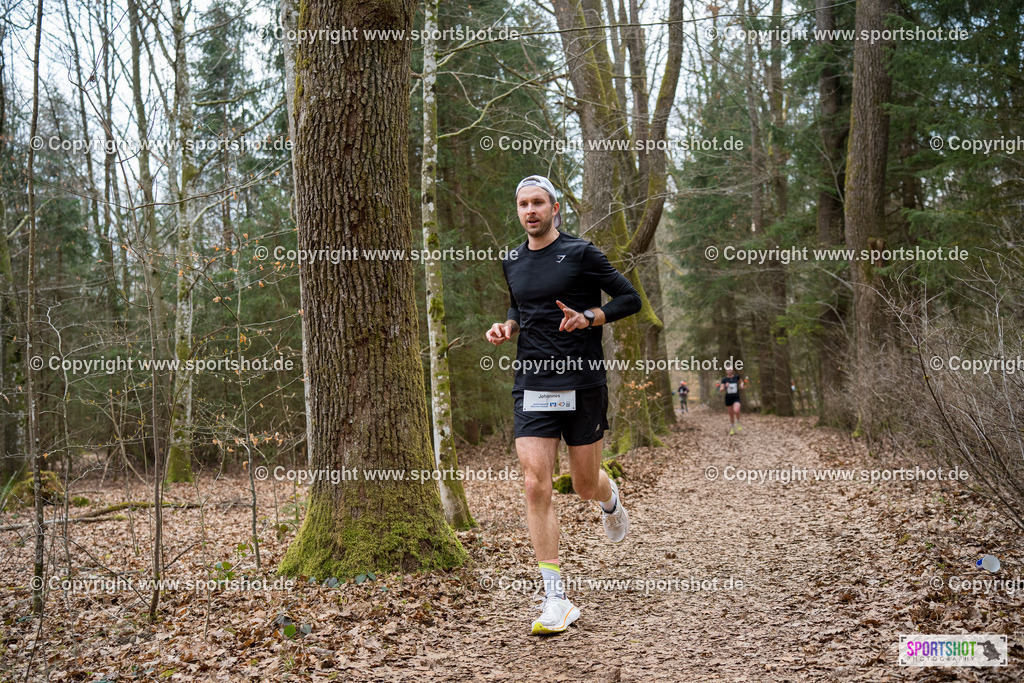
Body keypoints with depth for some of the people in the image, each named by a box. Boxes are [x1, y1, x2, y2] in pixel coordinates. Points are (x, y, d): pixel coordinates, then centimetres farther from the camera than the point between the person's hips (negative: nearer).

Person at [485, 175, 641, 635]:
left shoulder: (581, 253, -4)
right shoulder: (512, 262, 10)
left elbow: (630, 299, 0)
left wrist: (589, 317, -16)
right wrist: (508, 326, 6)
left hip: (582, 384, -3)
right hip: (531, 386, 3)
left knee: (585, 486, 8)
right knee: (536, 486, -10)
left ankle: (610, 498, 49)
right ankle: (555, 600, -4)